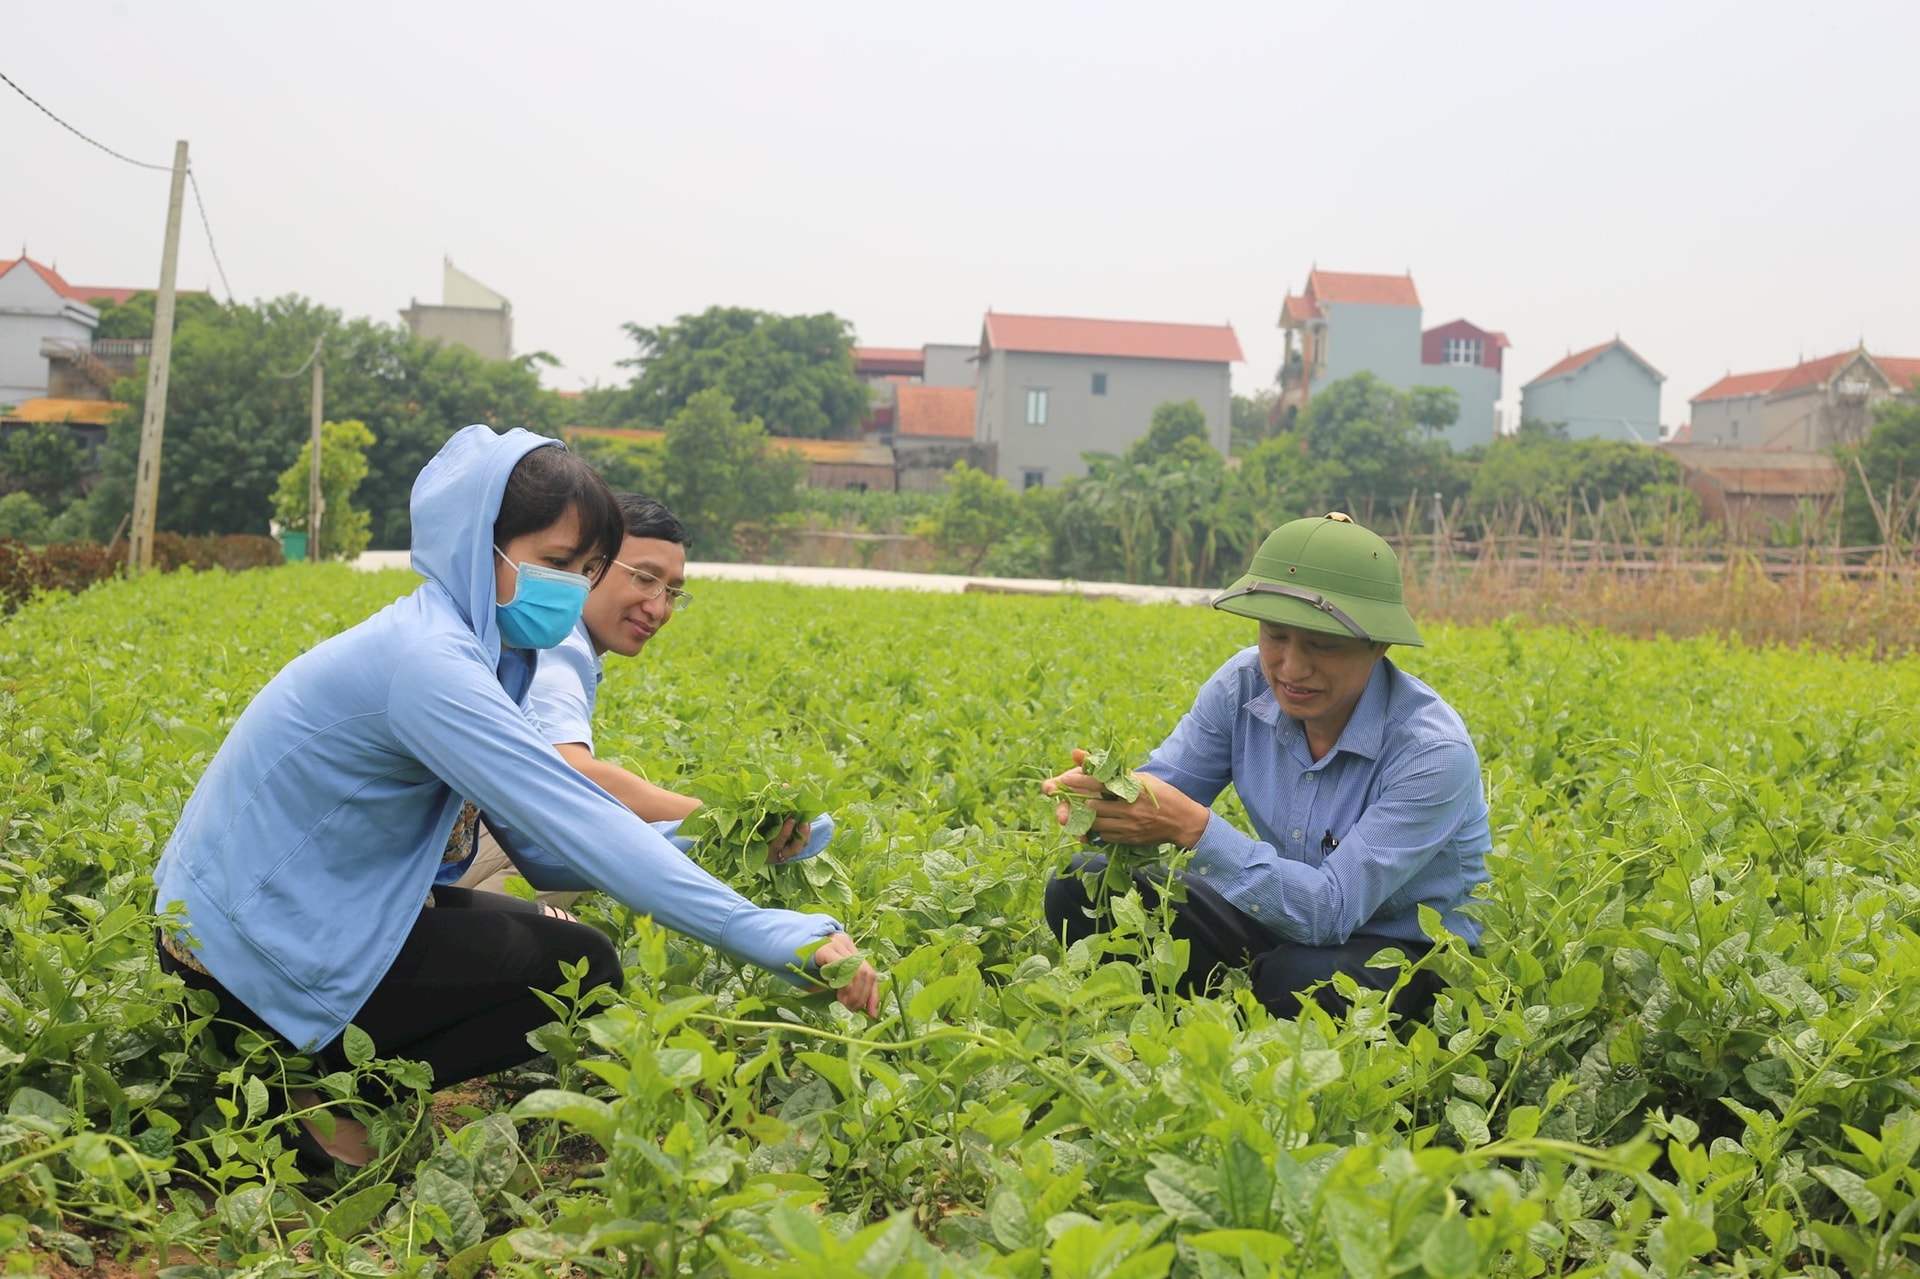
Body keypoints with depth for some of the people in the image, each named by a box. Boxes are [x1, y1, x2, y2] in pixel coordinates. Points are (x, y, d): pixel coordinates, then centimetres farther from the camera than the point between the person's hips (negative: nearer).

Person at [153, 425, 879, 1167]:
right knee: (580, 972, -11)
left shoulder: (465, 643, 5)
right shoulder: (429, 662, -26)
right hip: (253, 944, -10)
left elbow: (540, 836, 4)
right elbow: (579, 826, -31)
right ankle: (310, 1091, -4)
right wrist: (785, 940, -33)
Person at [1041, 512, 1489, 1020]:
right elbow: (1161, 791, -9)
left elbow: (1332, 909, -31)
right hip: (1283, 917, 5)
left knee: (1296, 978, -39)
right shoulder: (1244, 683, -11)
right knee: (1082, 887, -11)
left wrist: (1195, 828, -42)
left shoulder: (1434, 751, -27)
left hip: (1417, 952, -4)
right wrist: (1105, 794, -34)